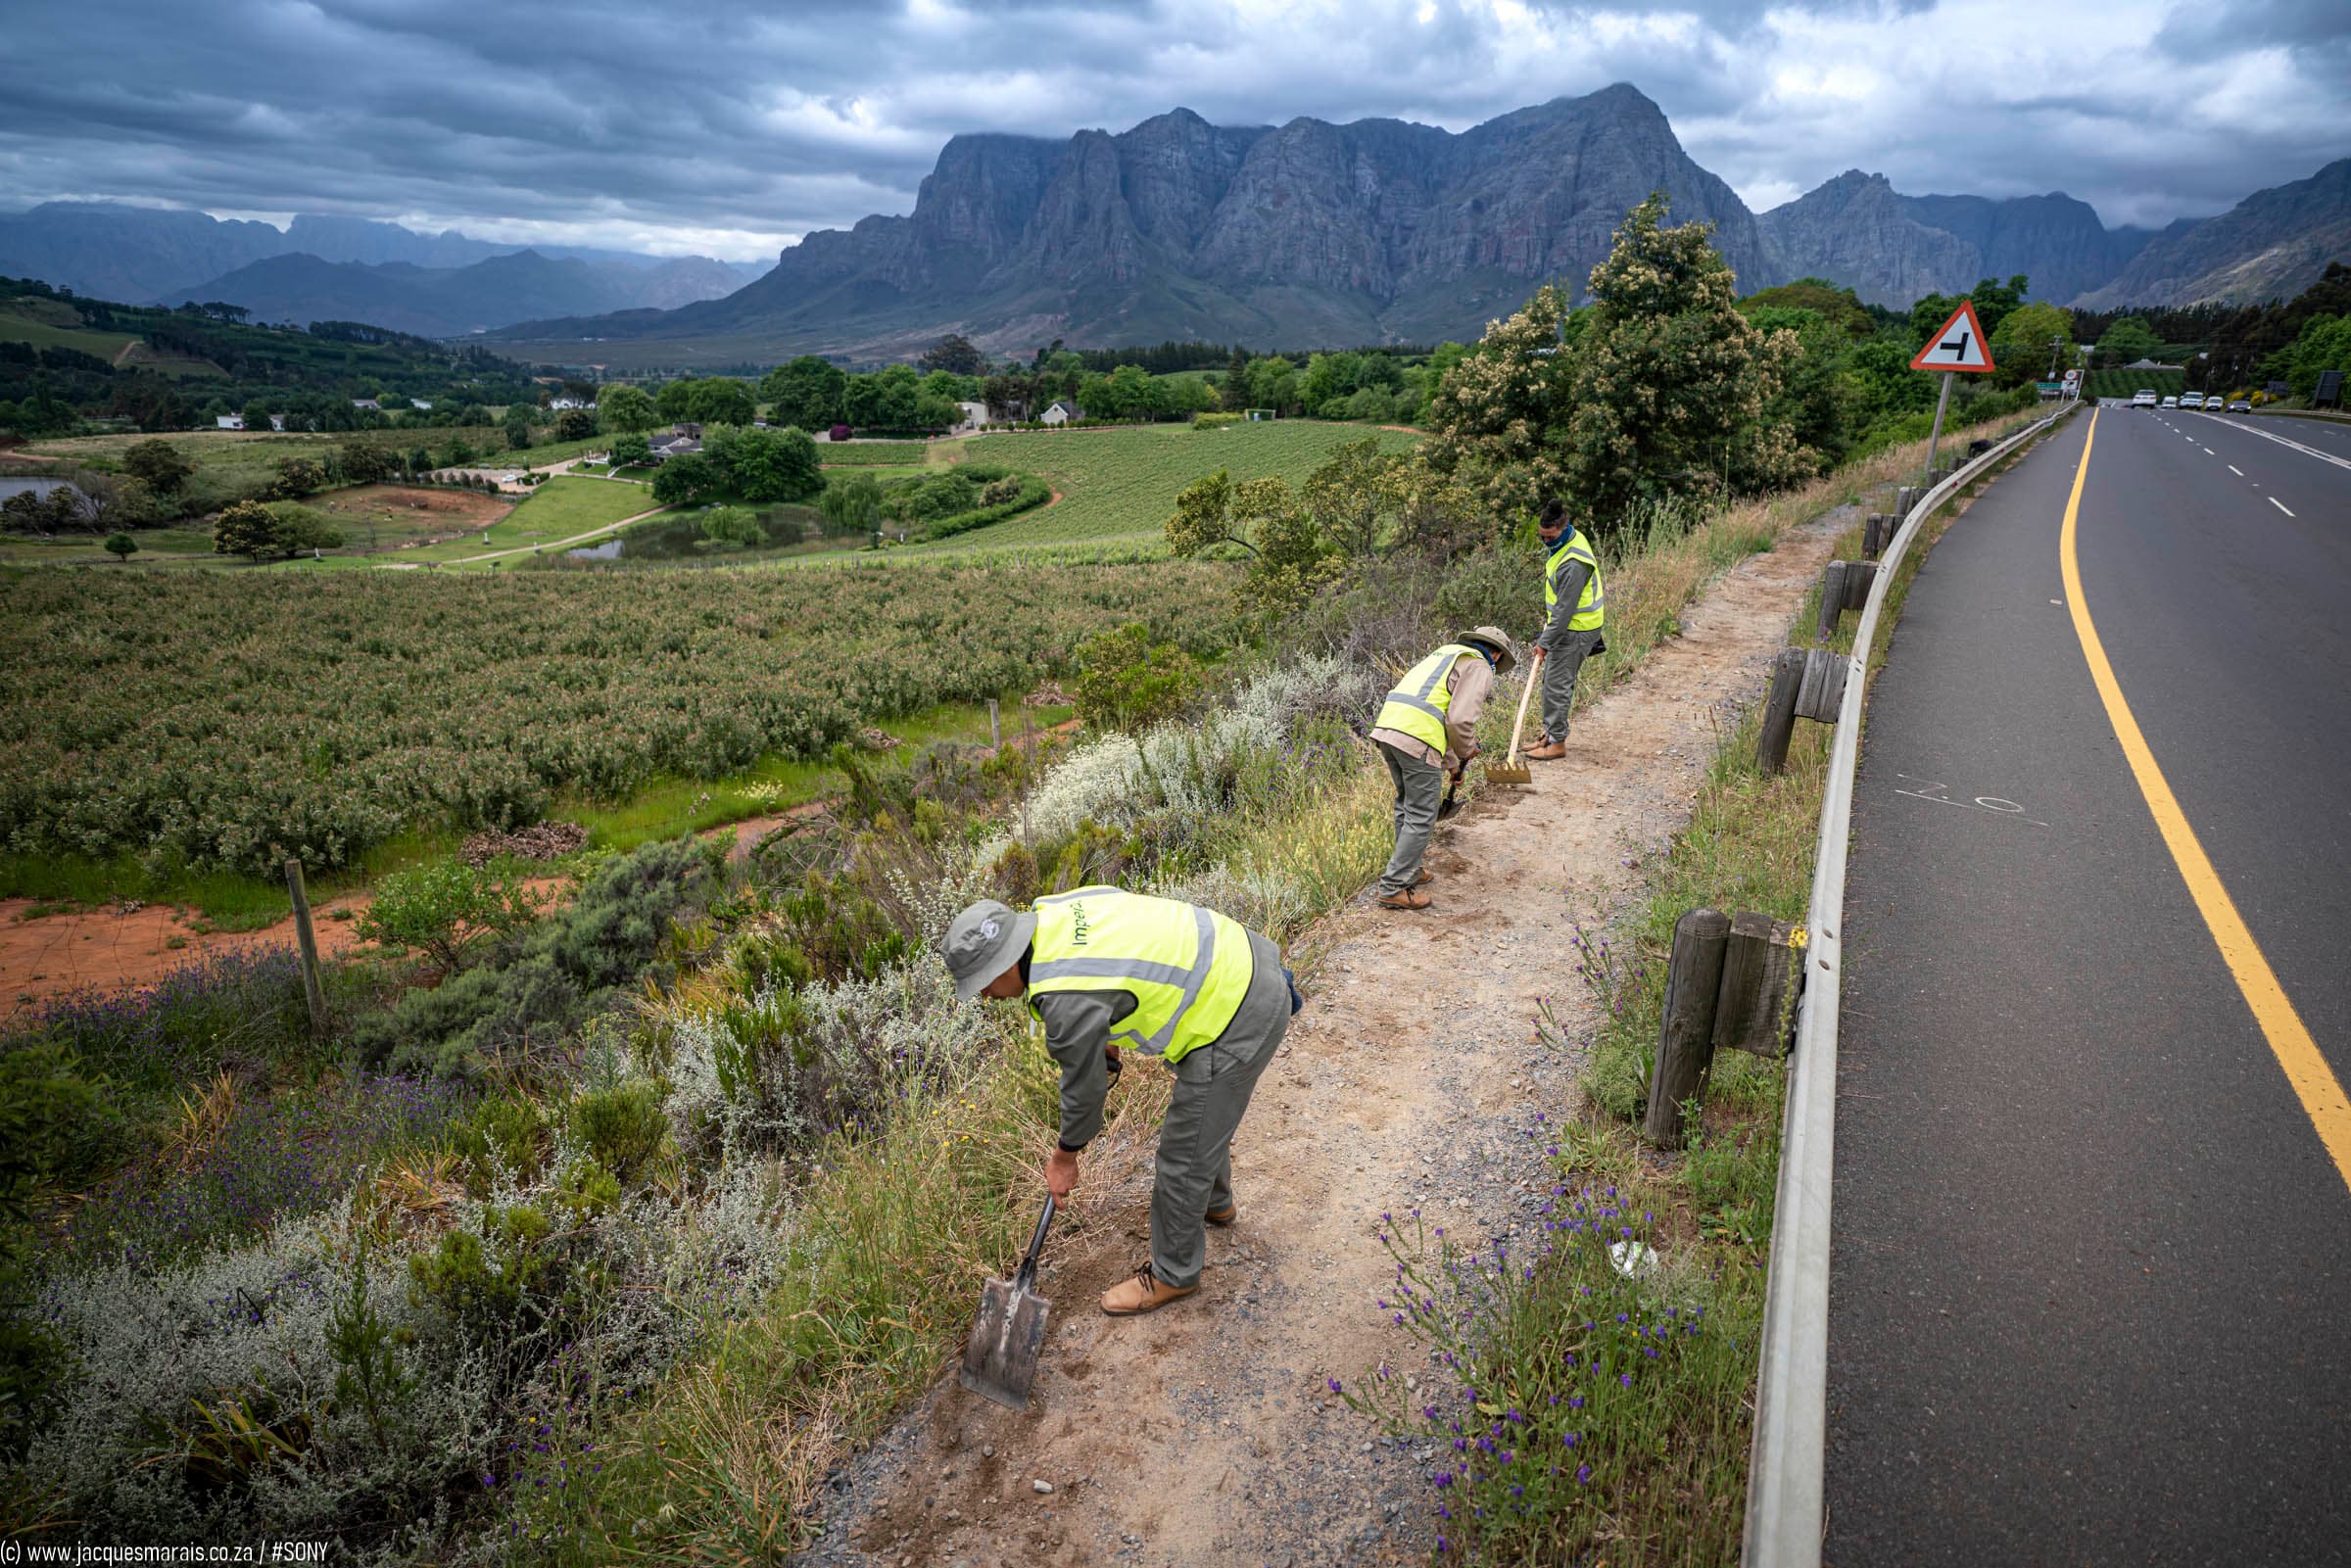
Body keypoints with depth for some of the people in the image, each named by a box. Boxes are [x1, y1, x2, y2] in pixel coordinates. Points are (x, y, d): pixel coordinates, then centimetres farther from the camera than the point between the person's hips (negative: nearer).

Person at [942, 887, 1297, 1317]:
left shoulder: (1066, 1000, -26)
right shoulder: (1053, 909, -2)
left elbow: (1084, 1090, -10)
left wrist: (1064, 1157, 9)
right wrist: (1106, 1042, 22)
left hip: (1235, 1020, -10)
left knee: (1185, 1154, 6)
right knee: (1207, 1110, 32)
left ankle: (1173, 1275, 26)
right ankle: (1215, 1202, 58)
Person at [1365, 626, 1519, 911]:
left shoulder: (1447, 653, 32)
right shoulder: (1479, 668, 4)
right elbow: (1460, 719, -11)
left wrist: (1451, 763, 40)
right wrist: (1466, 751, 9)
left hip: (1386, 726, 9)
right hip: (1417, 738, -9)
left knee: (1407, 804, 24)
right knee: (1421, 816, 1)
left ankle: (1409, 869, 34)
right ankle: (1394, 888, 3)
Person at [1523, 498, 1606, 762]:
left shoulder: (1573, 563, -28)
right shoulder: (1562, 541, 4)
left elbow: (1565, 609, -26)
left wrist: (1545, 642, -20)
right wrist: (1549, 619, 21)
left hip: (1576, 629, -10)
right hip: (1565, 623, 10)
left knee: (1557, 684, -6)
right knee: (1551, 679, 15)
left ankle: (1557, 743, 2)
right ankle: (1549, 734, 25)